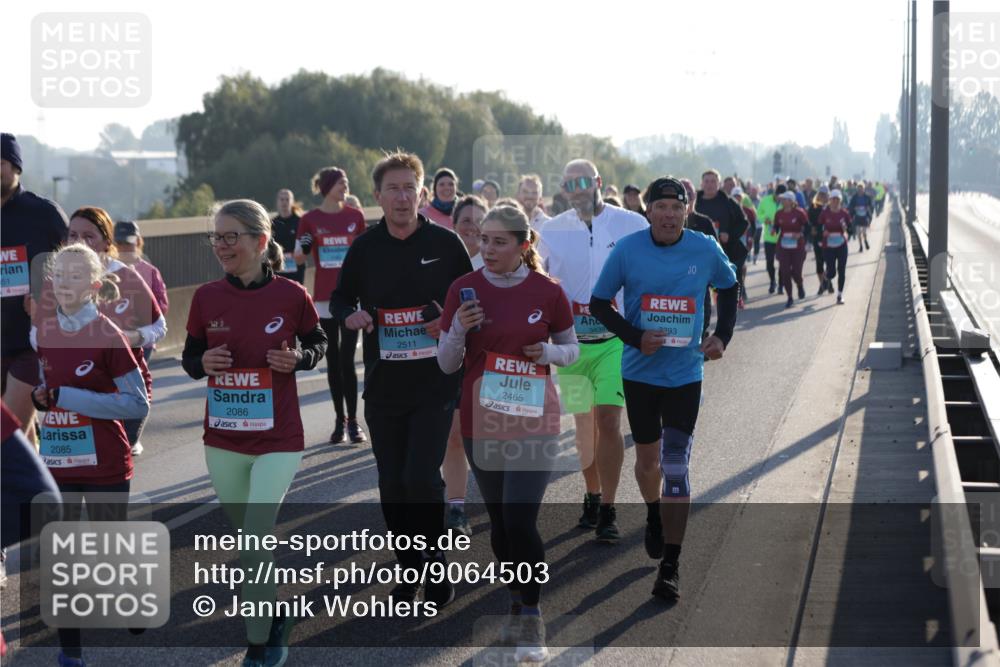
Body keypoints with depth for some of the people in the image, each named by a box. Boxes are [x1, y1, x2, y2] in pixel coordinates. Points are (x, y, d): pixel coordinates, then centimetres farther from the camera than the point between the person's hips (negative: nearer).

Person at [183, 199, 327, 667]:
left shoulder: (291, 295, -9)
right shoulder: (206, 297, -2)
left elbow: (317, 342, 6)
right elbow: (190, 356, 8)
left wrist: (298, 358, -15)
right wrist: (202, 364, -15)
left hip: (277, 440, -4)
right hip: (222, 440, 4)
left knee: (255, 542, -11)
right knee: (248, 539, 17)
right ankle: (275, 615, 42)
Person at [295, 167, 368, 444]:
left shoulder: (355, 216, 4)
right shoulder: (309, 220, 1)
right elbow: (299, 258, 7)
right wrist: (301, 248, -14)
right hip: (324, 297, 1)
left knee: (347, 361, -6)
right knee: (333, 361, 5)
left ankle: (353, 421, 0)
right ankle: (340, 419, 13)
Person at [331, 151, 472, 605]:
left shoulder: (445, 243, -1)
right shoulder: (364, 248, 4)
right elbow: (340, 298, 14)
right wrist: (350, 315, -9)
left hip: (435, 384, -3)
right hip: (383, 385, 3)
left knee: (422, 477, -13)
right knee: (392, 485, 7)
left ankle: (435, 563, 6)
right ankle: (409, 570, 23)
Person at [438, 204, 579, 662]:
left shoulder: (546, 291, -6)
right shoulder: (463, 290, -2)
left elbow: (571, 349, 7)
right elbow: (447, 364, 1)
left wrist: (549, 352, -14)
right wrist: (459, 329, -18)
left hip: (534, 422, -2)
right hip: (481, 422, 3)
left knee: (520, 520, -11)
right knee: (499, 519, 13)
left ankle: (532, 620, 4)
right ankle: (516, 599, 34)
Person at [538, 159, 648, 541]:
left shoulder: (632, 225, -4)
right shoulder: (553, 230, 2)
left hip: (616, 341, -3)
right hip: (571, 341, 3)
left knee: (608, 420, -11)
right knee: (584, 423, 11)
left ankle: (608, 512, -5)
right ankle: (592, 498, 27)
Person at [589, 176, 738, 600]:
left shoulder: (705, 251, -6)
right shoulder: (627, 250, -8)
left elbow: (729, 287, 14)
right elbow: (599, 303, -1)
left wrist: (722, 335, 2)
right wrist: (635, 337, -14)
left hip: (685, 374, -1)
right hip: (640, 372, 1)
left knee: (675, 465, -9)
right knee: (647, 457, 14)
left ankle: (670, 568, -7)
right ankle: (654, 518, 47)